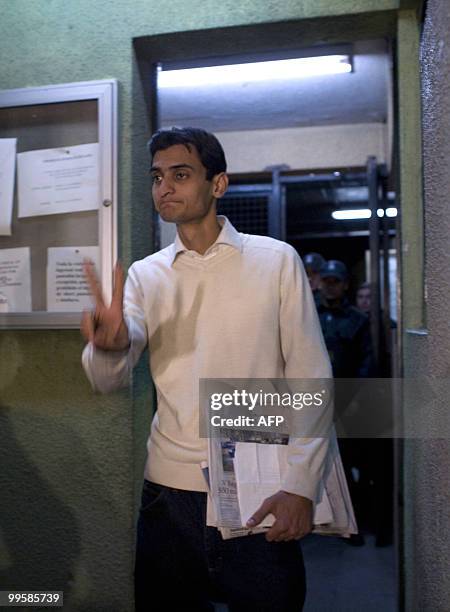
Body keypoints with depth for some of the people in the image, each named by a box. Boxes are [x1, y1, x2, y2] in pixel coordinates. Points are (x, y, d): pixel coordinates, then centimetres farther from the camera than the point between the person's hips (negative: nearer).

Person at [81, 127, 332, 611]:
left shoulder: (277, 261, -3)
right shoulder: (145, 275, 4)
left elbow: (310, 379, -4)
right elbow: (109, 380, -7)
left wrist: (301, 484, -10)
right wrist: (110, 344, -30)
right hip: (170, 486, 3)